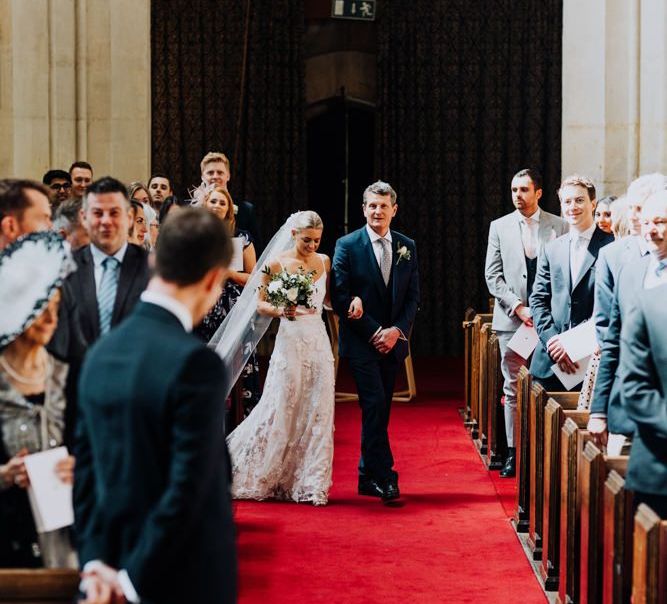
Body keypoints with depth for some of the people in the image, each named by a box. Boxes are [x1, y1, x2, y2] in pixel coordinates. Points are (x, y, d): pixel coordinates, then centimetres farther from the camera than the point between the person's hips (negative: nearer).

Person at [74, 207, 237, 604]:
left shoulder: (102, 352, 3)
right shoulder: (195, 362, -20)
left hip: (114, 571, 6)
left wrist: (95, 560, 3)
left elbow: (86, 468, 5)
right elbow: (189, 488, -21)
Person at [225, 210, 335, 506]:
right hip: (291, 340, -4)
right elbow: (260, 304, 0)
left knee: (317, 412, 2)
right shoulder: (276, 264, -4)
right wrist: (282, 312, -19)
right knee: (281, 409, -3)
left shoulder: (324, 261, 9)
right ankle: (259, 475, 14)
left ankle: (310, 482, 9)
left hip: (319, 340, 4)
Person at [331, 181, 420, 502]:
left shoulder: (407, 247, 8)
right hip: (361, 341, -4)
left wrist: (396, 330, -8)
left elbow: (413, 296, 8)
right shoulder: (347, 245, -4)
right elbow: (340, 297, -8)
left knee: (379, 409, 7)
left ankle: (368, 477, 15)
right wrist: (374, 332, -13)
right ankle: (384, 475, -10)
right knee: (374, 404, -13)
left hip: (392, 340, 4)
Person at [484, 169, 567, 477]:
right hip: (511, 319, 1)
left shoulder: (559, 226, 4)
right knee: (513, 388, 2)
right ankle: (513, 452, 6)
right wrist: (518, 307, -9)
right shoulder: (499, 227, 7)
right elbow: (493, 276, 3)